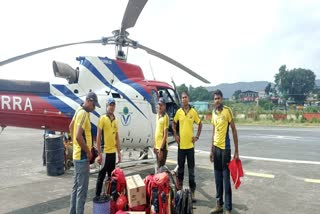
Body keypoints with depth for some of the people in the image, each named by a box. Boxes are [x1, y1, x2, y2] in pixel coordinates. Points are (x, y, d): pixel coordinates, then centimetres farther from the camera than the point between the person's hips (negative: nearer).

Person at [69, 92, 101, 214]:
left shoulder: (79, 110, 10)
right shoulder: (84, 113, -20)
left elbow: (71, 127, 22)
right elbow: (78, 136, -29)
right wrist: (88, 152, -17)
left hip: (77, 154, 10)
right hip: (82, 156, -10)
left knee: (76, 186, 18)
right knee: (82, 189, -1)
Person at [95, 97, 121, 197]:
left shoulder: (115, 120, 11)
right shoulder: (102, 118, -8)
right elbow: (98, 137, -10)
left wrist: (119, 152, 13)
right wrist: (99, 154, -13)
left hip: (113, 152, 6)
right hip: (105, 152, -6)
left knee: (111, 175, 14)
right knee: (101, 176, 2)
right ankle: (97, 196, 14)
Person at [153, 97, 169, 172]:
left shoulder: (165, 117, -14)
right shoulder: (157, 115, 11)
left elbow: (165, 135, -18)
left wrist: (161, 148, -21)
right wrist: (155, 145, 17)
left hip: (162, 147, -8)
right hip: (157, 146, 8)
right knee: (158, 167, 18)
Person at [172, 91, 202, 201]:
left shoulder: (193, 111, -2)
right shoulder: (178, 112, 1)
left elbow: (200, 124, 8)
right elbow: (174, 123, 15)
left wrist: (197, 136, 1)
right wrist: (175, 135, 6)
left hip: (190, 144, -1)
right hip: (181, 144, 1)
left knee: (191, 169, 5)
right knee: (180, 168, 13)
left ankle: (192, 192, 15)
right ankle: (180, 188, 28)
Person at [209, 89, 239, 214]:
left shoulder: (227, 110, -9)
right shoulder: (213, 112, 10)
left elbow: (234, 130, -8)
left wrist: (236, 150, -9)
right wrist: (211, 149, 16)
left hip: (225, 148, -6)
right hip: (216, 147, 6)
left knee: (226, 178, -1)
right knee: (218, 177, 14)